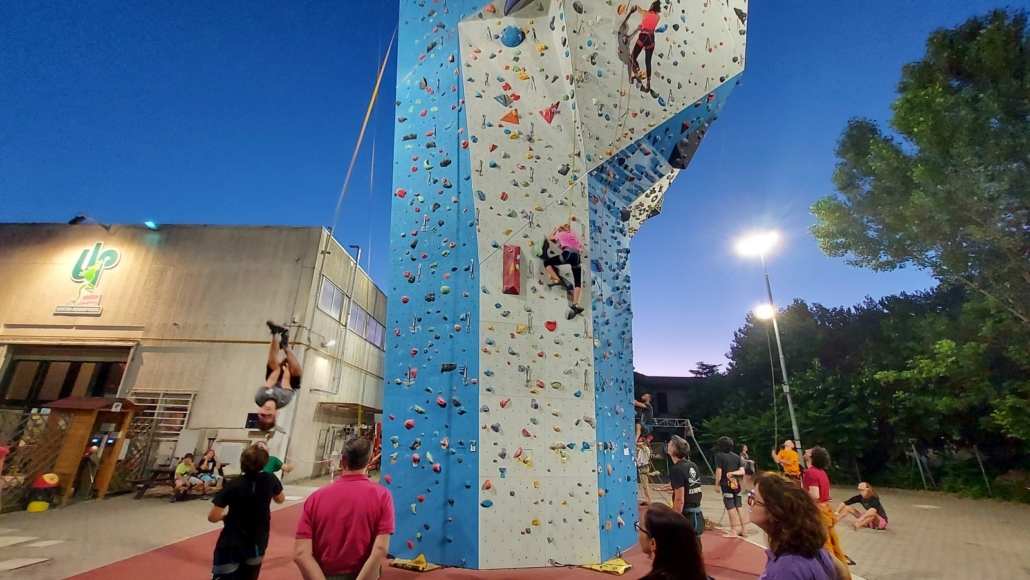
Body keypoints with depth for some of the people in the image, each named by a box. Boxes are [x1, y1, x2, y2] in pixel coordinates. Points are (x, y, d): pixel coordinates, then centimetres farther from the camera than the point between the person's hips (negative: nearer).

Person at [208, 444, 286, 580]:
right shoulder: (270, 480, -12)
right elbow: (280, 499, 7)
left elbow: (212, 517, -18)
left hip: (232, 542, -3)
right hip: (257, 541, 4)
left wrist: (225, 516, 3)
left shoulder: (233, 485, -20)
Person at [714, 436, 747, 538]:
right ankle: (743, 530, 19)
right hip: (735, 483, 6)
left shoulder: (719, 455, -9)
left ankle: (733, 531, 5)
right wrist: (733, 472, 2)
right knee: (738, 507, 13)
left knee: (731, 508, -1)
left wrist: (717, 484, -5)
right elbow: (742, 471, 5)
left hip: (726, 484, -6)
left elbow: (719, 471, -12)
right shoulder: (736, 456, 9)